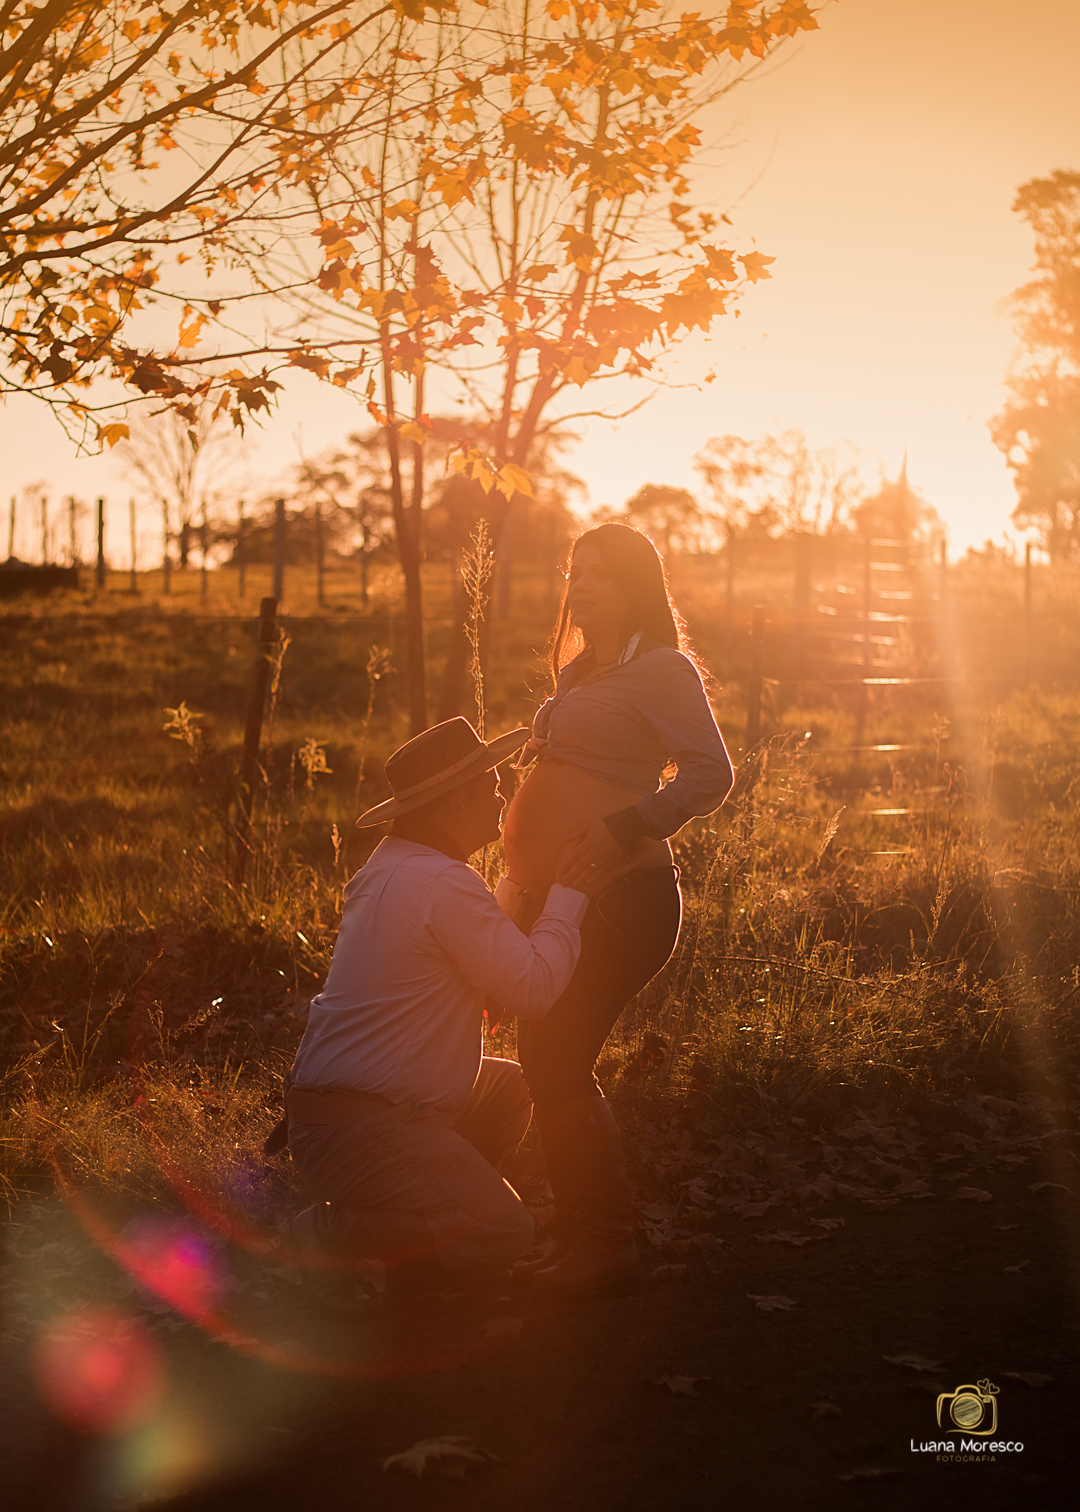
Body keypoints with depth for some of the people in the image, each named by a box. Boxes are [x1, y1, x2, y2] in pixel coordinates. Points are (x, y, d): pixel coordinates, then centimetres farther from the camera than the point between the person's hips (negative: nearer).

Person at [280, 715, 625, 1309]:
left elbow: (489, 946, 26)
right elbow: (532, 990, -18)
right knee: (501, 1234, -19)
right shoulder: (444, 884, -20)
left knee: (510, 1088, 23)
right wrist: (568, 896, -6)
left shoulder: (389, 866, 13)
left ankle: (392, 1207, 16)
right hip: (355, 1124, -11)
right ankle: (324, 1234, -4)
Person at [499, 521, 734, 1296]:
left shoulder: (662, 669, -8)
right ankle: (579, 1231, 23)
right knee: (547, 1061, 11)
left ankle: (608, 1240, 5)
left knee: (557, 1064, -8)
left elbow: (711, 773, -18)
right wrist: (525, 884, 20)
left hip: (621, 897, -9)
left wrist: (623, 827, -28)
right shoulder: (580, 672, 18)